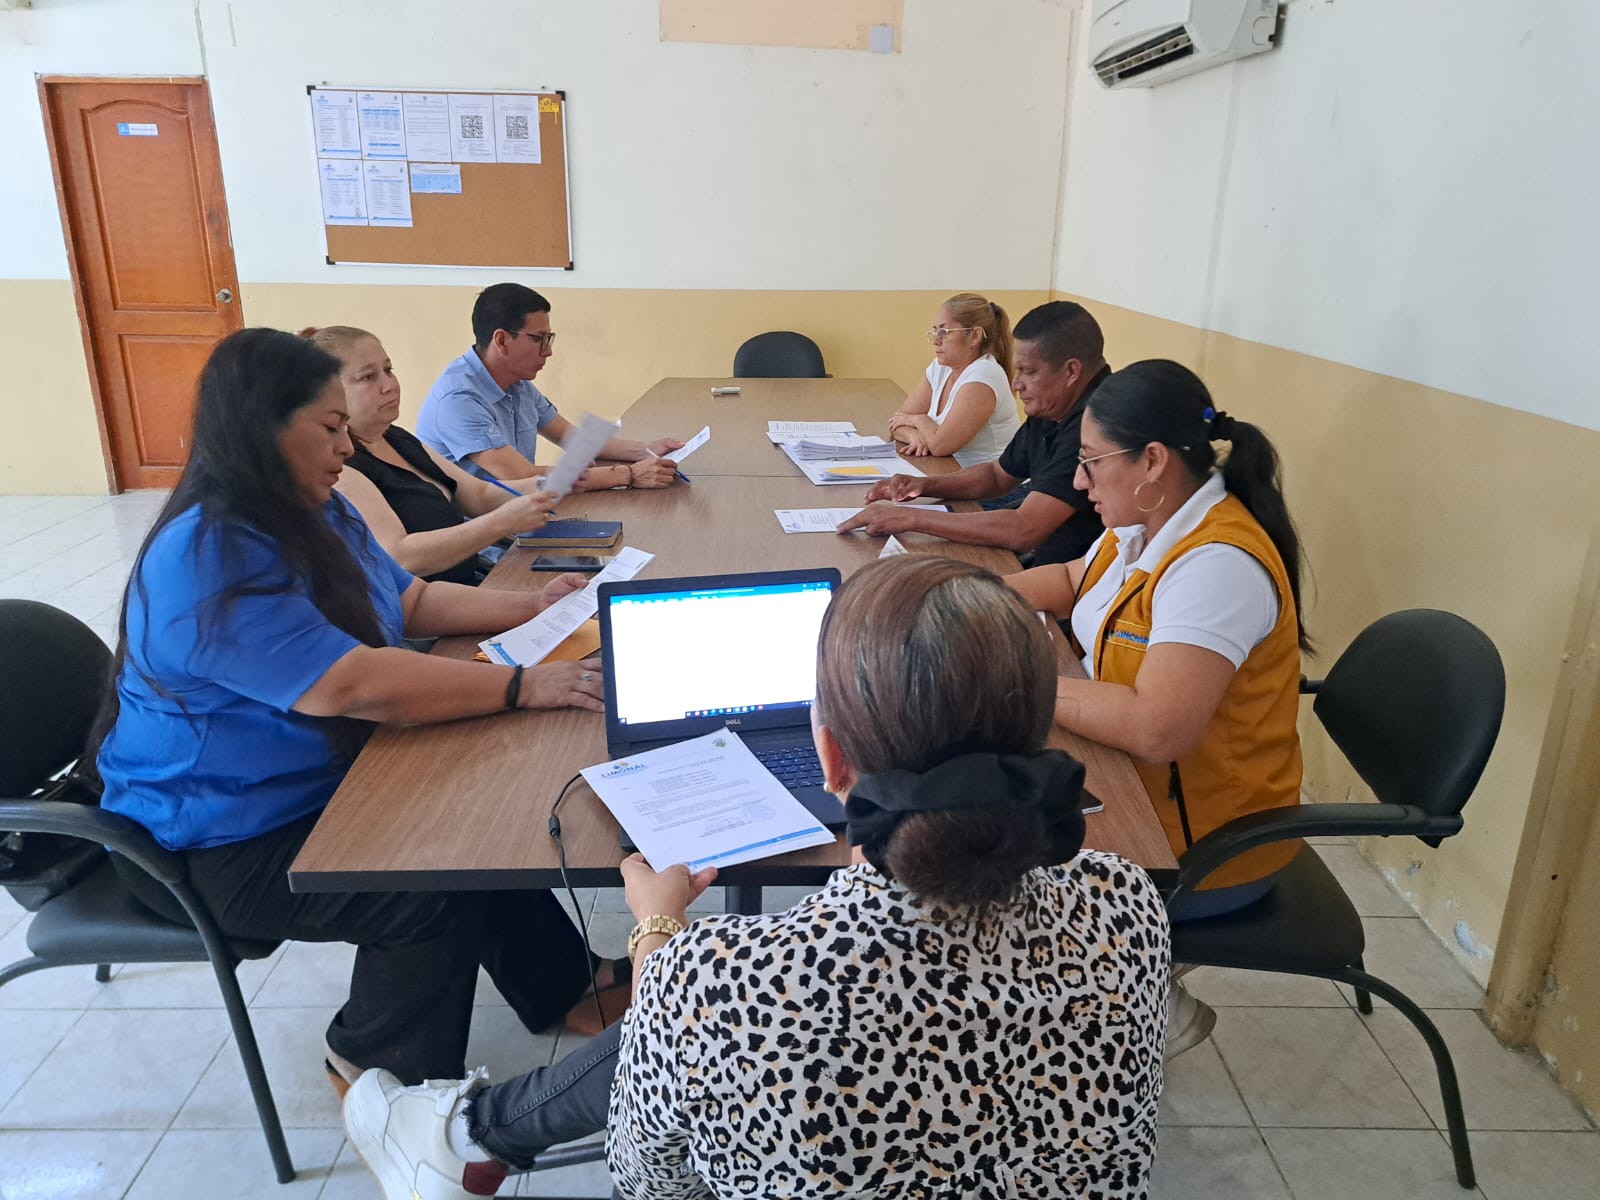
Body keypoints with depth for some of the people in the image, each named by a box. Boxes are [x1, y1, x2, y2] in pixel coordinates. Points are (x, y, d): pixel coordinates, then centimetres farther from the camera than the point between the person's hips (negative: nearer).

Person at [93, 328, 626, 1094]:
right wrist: (523, 687, -36)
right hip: (219, 843, -9)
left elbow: (410, 600, 11)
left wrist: (529, 607, -1)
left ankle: (563, 982, 15)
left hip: (326, 782, 9)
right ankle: (375, 1068, 5)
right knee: (436, 895, -21)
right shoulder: (208, 562, -29)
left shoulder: (317, 513, 2)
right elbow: (352, 684, -37)